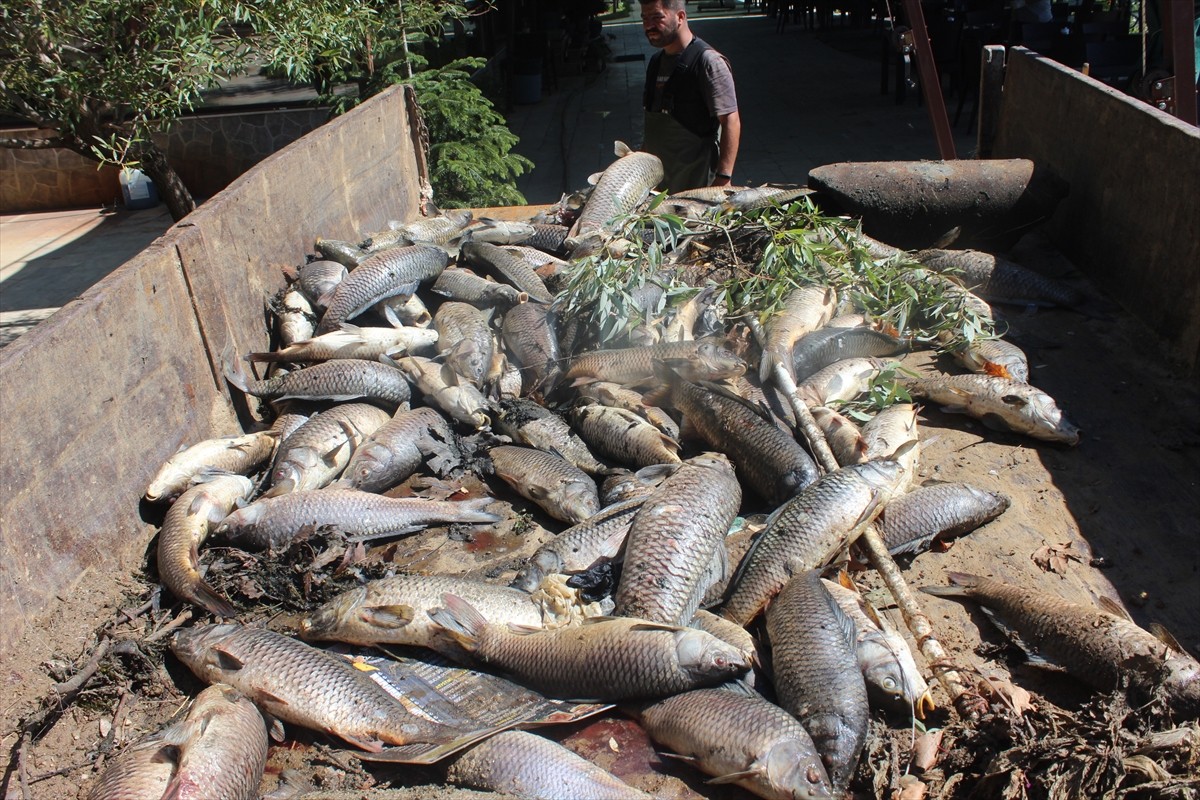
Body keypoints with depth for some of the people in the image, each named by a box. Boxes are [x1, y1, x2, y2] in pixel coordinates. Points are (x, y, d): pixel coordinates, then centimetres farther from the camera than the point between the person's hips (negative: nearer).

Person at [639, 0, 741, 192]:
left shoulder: (708, 61, -13)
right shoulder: (656, 61, 12)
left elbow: (731, 121, -18)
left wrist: (723, 178, -25)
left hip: (696, 182, -7)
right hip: (655, 176, 7)